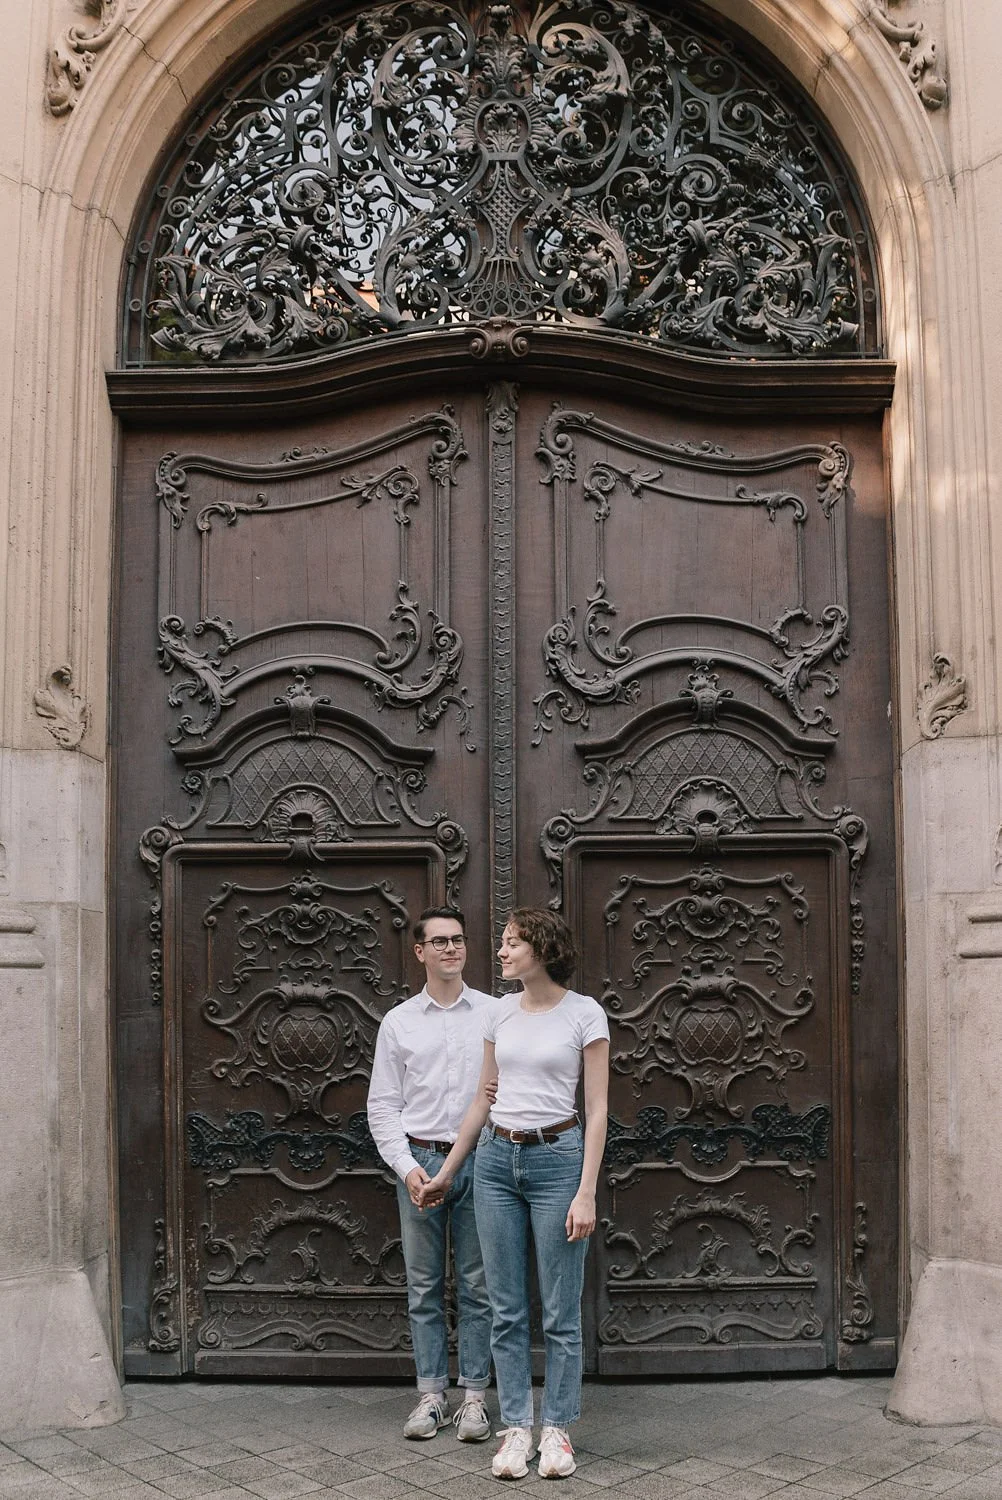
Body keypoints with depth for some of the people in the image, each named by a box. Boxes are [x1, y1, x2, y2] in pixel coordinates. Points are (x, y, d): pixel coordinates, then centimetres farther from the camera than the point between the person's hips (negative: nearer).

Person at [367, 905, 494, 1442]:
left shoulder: (493, 1014, 4)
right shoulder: (398, 1021, 6)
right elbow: (382, 1104, 5)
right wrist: (407, 1166, -5)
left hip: (480, 1161, -1)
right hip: (420, 1161, 1)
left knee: (477, 1286, 4)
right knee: (424, 1287, 7)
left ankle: (474, 1396, 14)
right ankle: (431, 1394, 17)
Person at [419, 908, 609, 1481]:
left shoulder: (584, 1013, -6)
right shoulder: (500, 1012, 7)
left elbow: (597, 1109, -7)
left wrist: (586, 1192, -13)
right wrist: (449, 1172, 17)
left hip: (557, 1159, -4)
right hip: (497, 1159, 5)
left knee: (560, 1313, 3)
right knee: (508, 1310, 8)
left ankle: (557, 1431, 17)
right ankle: (517, 1428, 18)